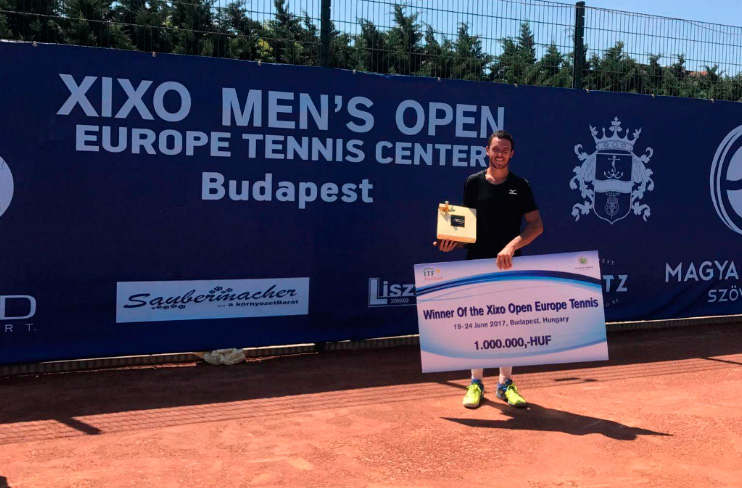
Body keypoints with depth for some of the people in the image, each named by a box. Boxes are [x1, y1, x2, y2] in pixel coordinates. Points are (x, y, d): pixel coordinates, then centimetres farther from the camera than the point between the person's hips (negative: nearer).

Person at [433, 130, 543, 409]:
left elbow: (536, 225, -5)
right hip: (477, 261, 0)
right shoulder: (473, 183, 4)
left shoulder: (520, 186, 3)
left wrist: (512, 246, -19)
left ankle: (506, 384, 15)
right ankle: (476, 383, 14)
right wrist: (452, 242, -11)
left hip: (509, 264, 0)